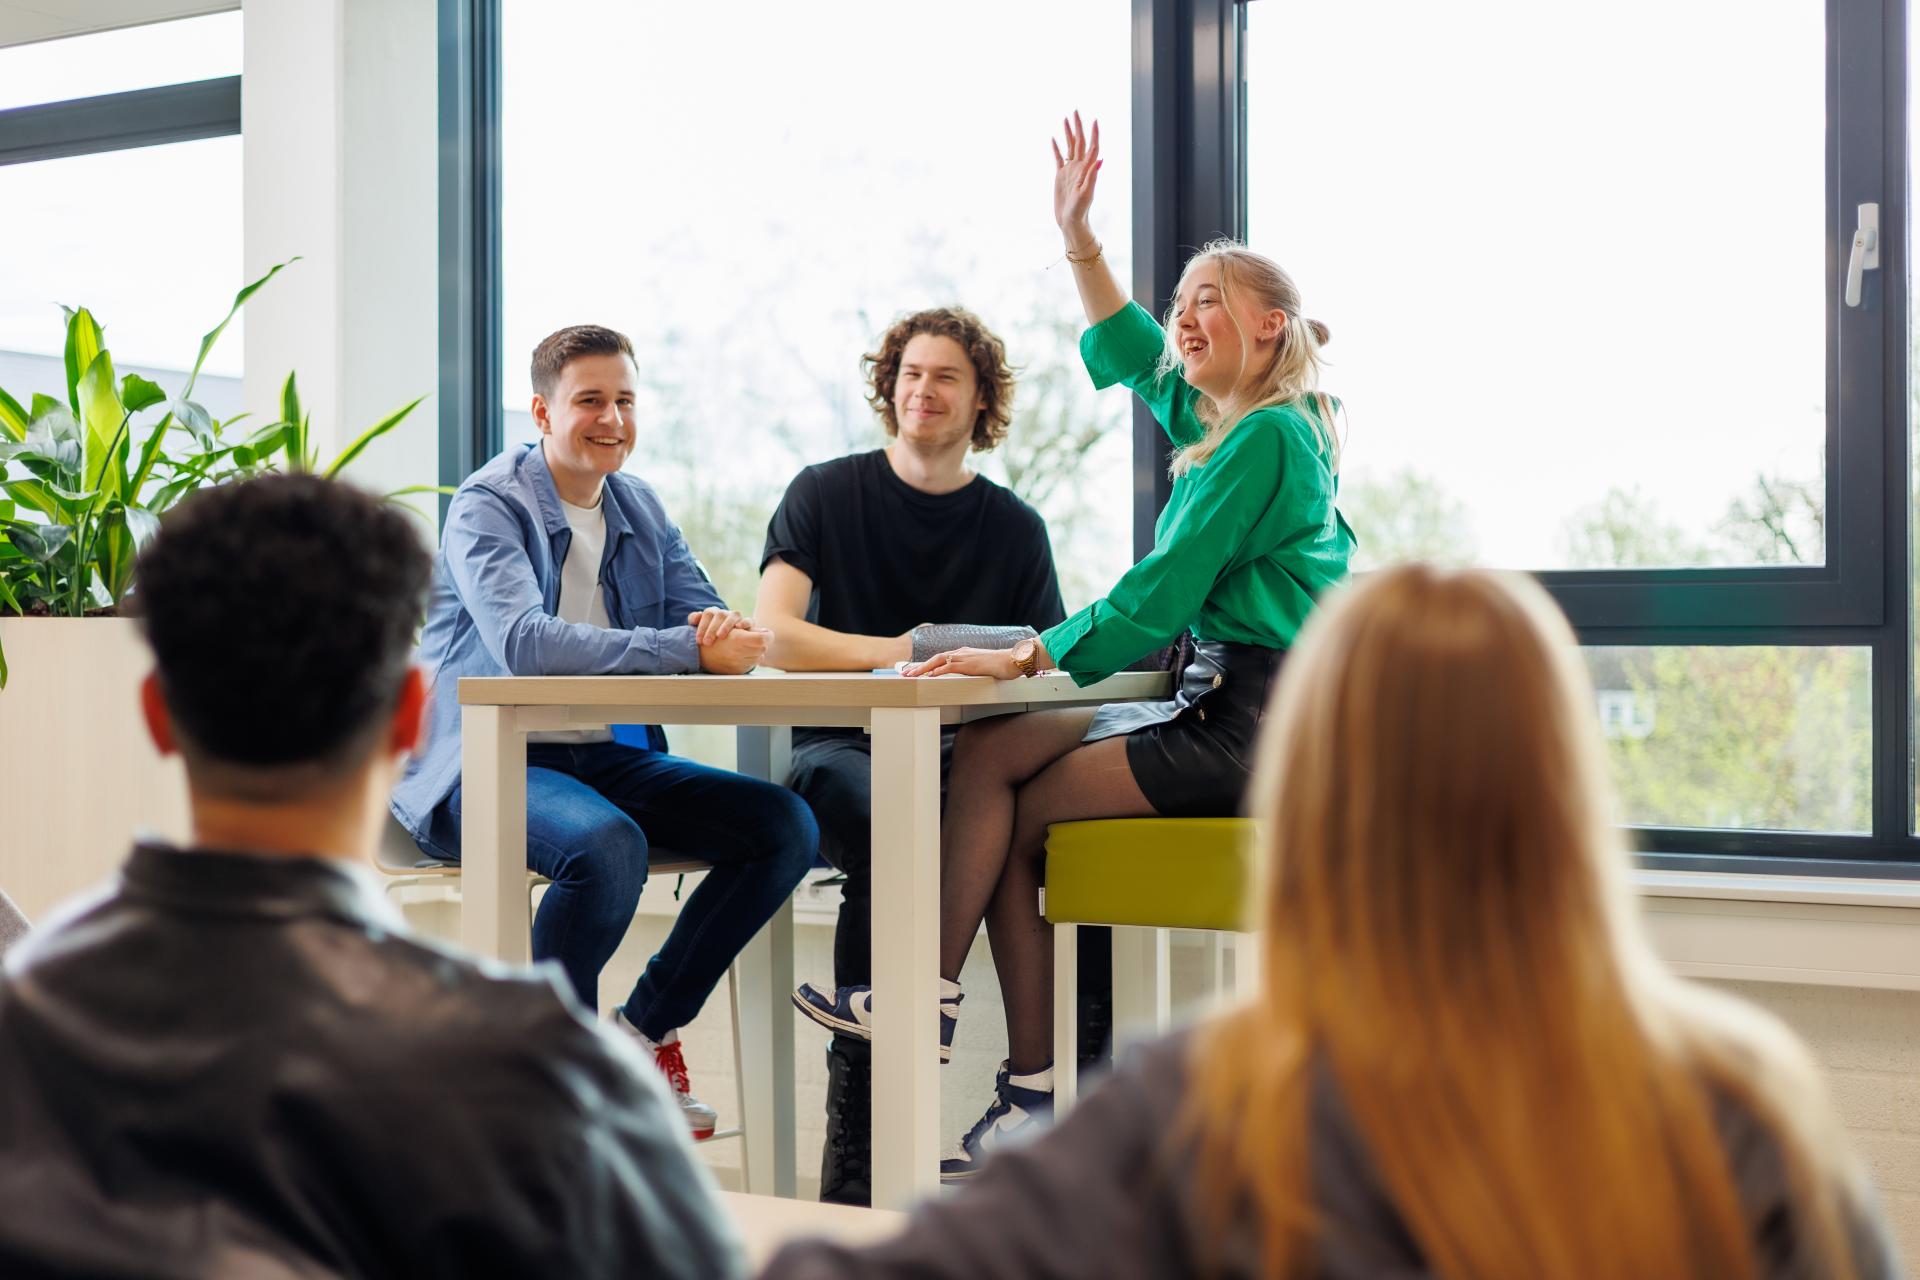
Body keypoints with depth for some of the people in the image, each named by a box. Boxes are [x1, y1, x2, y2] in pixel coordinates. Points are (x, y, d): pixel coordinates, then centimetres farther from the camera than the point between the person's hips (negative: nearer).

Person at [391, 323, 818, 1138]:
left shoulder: (639, 509, 14)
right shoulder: (489, 505, -9)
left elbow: (708, 620, 10)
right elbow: (522, 643, -27)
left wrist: (728, 634, -18)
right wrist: (691, 649, -30)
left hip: (601, 757, 7)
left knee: (785, 824, -9)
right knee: (607, 844, -36)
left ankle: (645, 1027, 3)